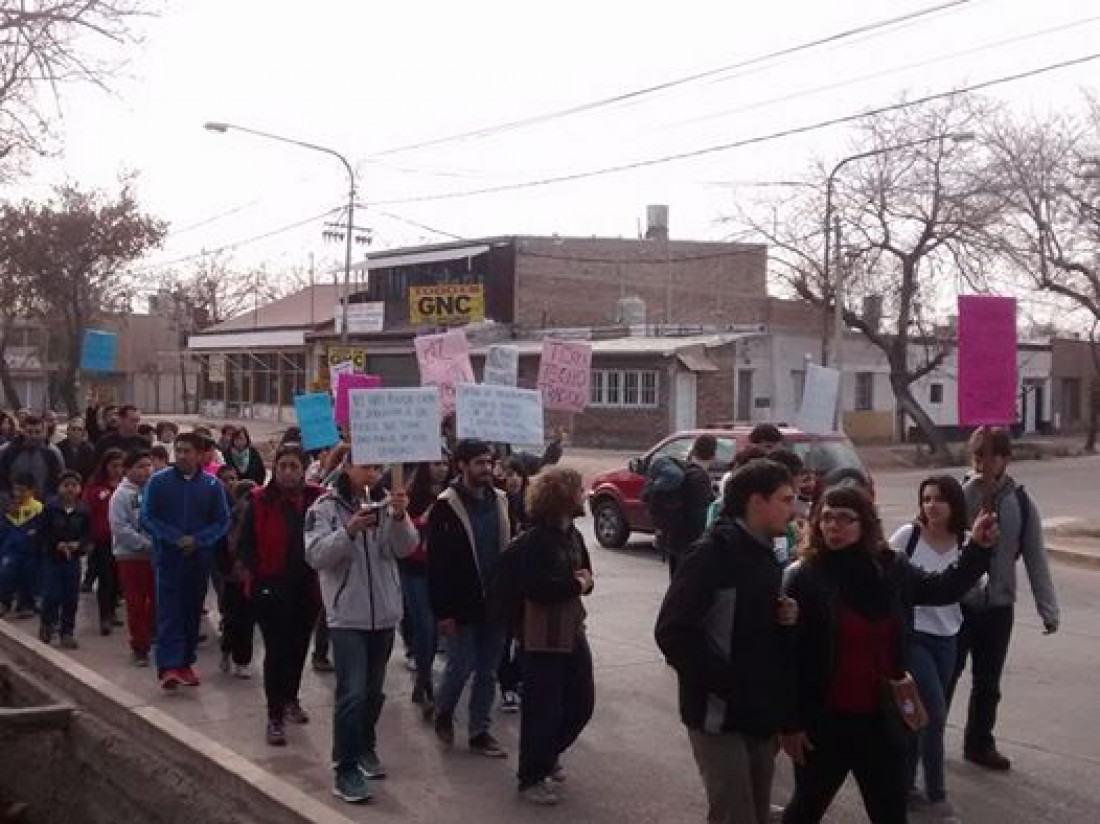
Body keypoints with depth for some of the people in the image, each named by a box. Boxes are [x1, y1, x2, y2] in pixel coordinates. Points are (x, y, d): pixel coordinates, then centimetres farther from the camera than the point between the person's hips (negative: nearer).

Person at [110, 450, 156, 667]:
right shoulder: (121, 495, -8)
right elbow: (120, 529, -16)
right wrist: (147, 544, -20)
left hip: (158, 556, 4)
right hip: (131, 556, -4)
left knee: (157, 601, 9)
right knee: (136, 603, 4)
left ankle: (154, 640, 24)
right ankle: (139, 648, 14)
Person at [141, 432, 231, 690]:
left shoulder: (212, 485, 3)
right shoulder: (158, 481, -1)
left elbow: (222, 521, 3)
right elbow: (147, 518, -2)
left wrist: (197, 540, -12)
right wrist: (175, 539, -14)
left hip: (199, 559, 2)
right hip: (167, 557, -2)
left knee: (192, 611, 9)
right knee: (169, 611, -9)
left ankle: (185, 663, 21)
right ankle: (168, 667, -14)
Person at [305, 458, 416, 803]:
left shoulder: (384, 504, 4)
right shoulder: (326, 507, -7)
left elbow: (406, 547, -6)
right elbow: (315, 555, -16)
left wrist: (400, 516, -25)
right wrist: (350, 531, -30)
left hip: (384, 613, 4)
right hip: (347, 615, -4)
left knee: (374, 690, 17)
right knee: (352, 693, -11)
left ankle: (366, 747, 36)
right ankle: (346, 769, -3)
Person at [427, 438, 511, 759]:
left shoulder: (499, 501, 6)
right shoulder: (446, 506, -12)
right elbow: (436, 563, -12)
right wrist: (443, 611, -15)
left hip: (494, 602, 5)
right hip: (461, 604, -5)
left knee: (488, 671, 10)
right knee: (461, 668, 1)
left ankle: (480, 731, 22)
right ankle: (443, 712, 29)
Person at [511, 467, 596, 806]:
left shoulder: (573, 535, 10)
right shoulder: (534, 540, -17)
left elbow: (585, 577, 16)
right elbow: (536, 588, -27)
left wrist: (585, 580, -8)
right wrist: (575, 584, -14)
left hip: (573, 631, 8)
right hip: (542, 638, -8)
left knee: (582, 702, 15)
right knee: (543, 708, -1)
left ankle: (548, 755, 36)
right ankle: (531, 778, 15)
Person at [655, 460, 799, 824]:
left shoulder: (767, 557, 11)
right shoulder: (714, 552, -15)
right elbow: (672, 631, -21)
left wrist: (787, 621, 1)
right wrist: (724, 683, -21)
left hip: (760, 713, 8)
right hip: (720, 714, -8)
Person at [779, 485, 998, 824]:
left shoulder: (891, 568, -1)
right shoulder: (803, 577, -14)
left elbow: (943, 588, 17)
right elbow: (786, 656, -12)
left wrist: (977, 547, 5)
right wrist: (790, 722, -12)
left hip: (882, 719, 4)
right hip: (824, 721, -3)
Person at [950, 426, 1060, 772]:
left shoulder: (1023, 505, -4)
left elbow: (1036, 560, 1)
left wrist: (1048, 610, 0)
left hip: (998, 608, 3)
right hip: (954, 603, -3)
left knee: (987, 682, 16)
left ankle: (979, 743, 34)